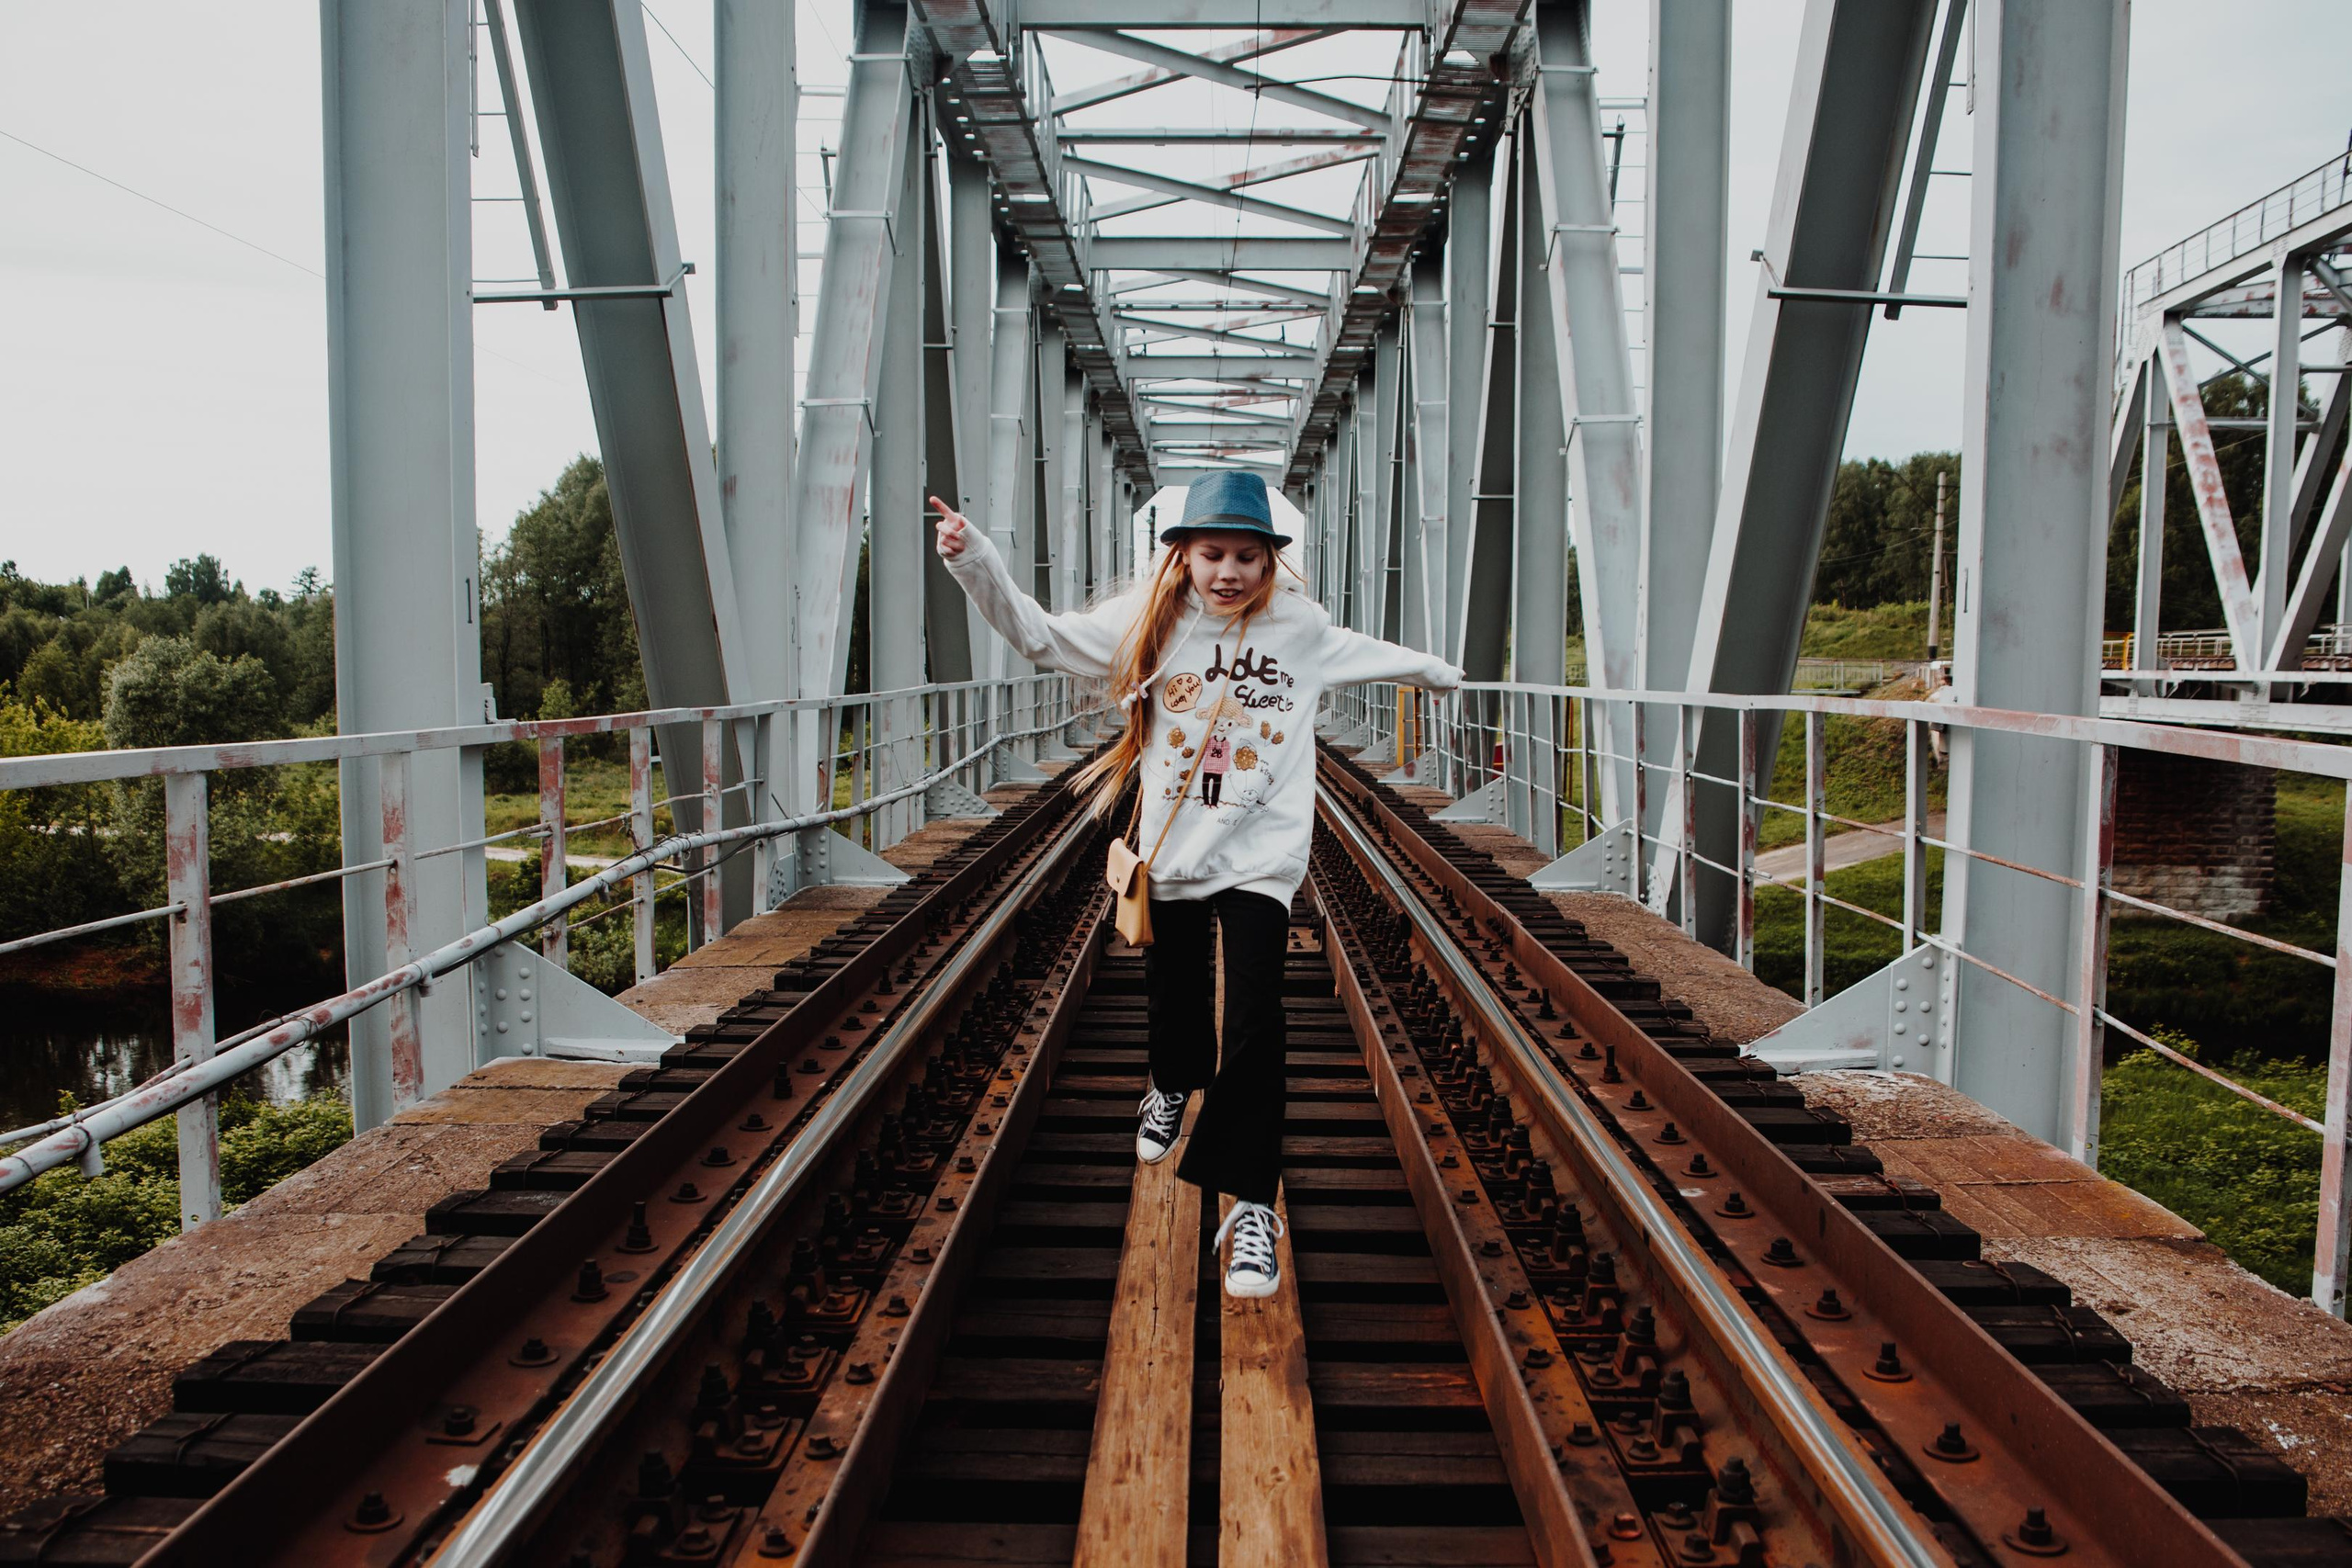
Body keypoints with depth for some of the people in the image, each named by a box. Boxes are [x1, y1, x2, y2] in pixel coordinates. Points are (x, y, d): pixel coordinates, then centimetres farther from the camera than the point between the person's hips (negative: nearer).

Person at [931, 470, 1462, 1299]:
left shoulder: (1298, 627, 2)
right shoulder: (1151, 621, -2)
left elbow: (1358, 651, 24)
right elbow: (1042, 635, -2)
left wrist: (1432, 668, 40)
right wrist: (975, 561, -15)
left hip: (1259, 856, -1)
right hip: (1171, 850, 1)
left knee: (1254, 1023, -11)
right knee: (1174, 994, 17)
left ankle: (1251, 1204, -4)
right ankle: (1173, 1086, 53)